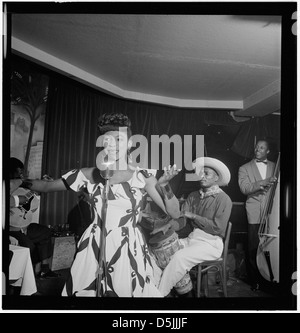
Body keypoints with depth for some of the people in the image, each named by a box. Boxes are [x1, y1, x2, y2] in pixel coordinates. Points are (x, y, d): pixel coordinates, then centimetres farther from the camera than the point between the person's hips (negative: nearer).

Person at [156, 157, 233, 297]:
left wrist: (193, 216, -12)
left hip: (211, 243, -6)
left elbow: (217, 228, -13)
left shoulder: (224, 199, -6)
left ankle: (161, 293, -14)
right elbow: (181, 218, 2)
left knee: (180, 257, -27)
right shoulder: (193, 196, 11)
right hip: (191, 238, 6)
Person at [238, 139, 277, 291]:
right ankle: (255, 280, 16)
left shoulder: (275, 167, 16)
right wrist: (263, 183, -17)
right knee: (254, 249, 0)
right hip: (255, 214, -1)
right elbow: (244, 188, -5)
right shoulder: (244, 168, 9)